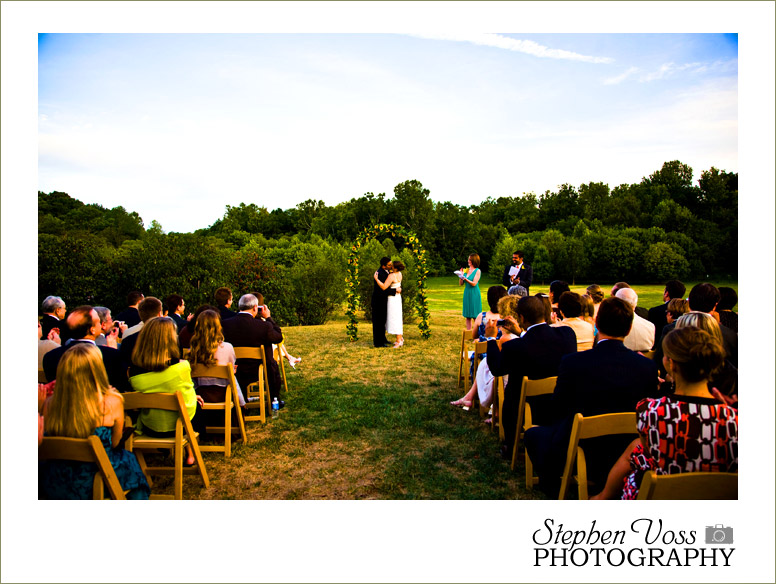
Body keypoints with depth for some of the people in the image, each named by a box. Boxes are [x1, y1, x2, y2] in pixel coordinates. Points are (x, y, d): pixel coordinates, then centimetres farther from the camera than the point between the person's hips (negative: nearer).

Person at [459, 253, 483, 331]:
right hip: (467, 293, 6)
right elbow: (460, 284, 10)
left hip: (474, 294, -5)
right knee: (468, 316, 7)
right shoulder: (466, 270, 10)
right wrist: (461, 275, -5)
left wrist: (465, 278, -26)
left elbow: (474, 283, -15)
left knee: (475, 316, -4)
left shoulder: (477, 271, -5)